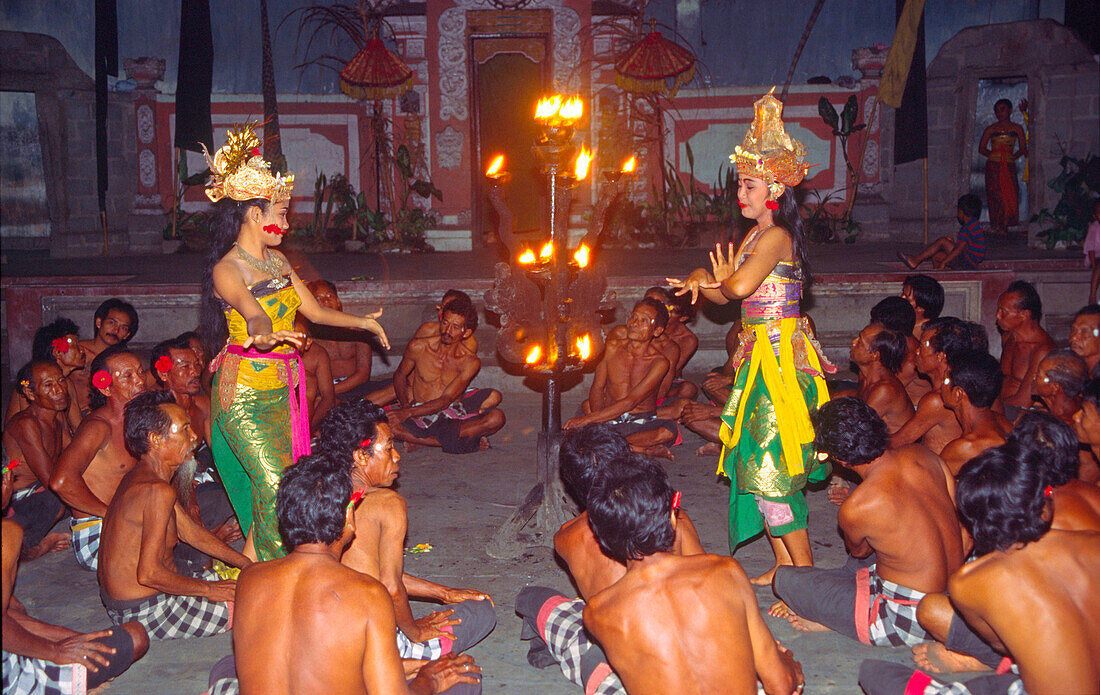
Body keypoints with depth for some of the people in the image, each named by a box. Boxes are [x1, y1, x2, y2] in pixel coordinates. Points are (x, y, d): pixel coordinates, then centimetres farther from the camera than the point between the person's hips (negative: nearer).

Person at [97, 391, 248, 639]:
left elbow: (190, 531, 16)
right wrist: (208, 589, -15)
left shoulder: (140, 477, 8)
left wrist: (247, 564, 14)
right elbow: (149, 574, -29)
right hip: (144, 614, -10)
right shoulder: (158, 491, -25)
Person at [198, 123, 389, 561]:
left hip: (282, 388, 8)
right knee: (272, 485, -12)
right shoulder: (227, 269, -14)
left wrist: (363, 322, 20)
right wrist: (262, 333, -55)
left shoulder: (276, 260, 10)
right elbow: (251, 310, -35)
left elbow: (315, 311, 20)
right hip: (244, 390, -8)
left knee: (285, 479, 7)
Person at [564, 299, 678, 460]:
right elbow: (597, 388, 1)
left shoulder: (659, 362, -11)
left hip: (642, 422, -3)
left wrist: (589, 419, -28)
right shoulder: (613, 347, 1)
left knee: (670, 431, -33)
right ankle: (639, 448, -24)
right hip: (609, 420, 4)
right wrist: (597, 423, -19)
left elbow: (630, 402, -19)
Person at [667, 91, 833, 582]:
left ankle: (805, 572, 4)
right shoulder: (756, 236, 14)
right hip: (760, 354, 10)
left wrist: (717, 277, -7)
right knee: (758, 462, 13)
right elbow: (722, 293, 16)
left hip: (780, 356, -10)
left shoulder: (776, 236, -16)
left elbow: (739, 286, -31)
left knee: (771, 467, -6)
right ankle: (784, 565, 23)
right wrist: (700, 280, -6)